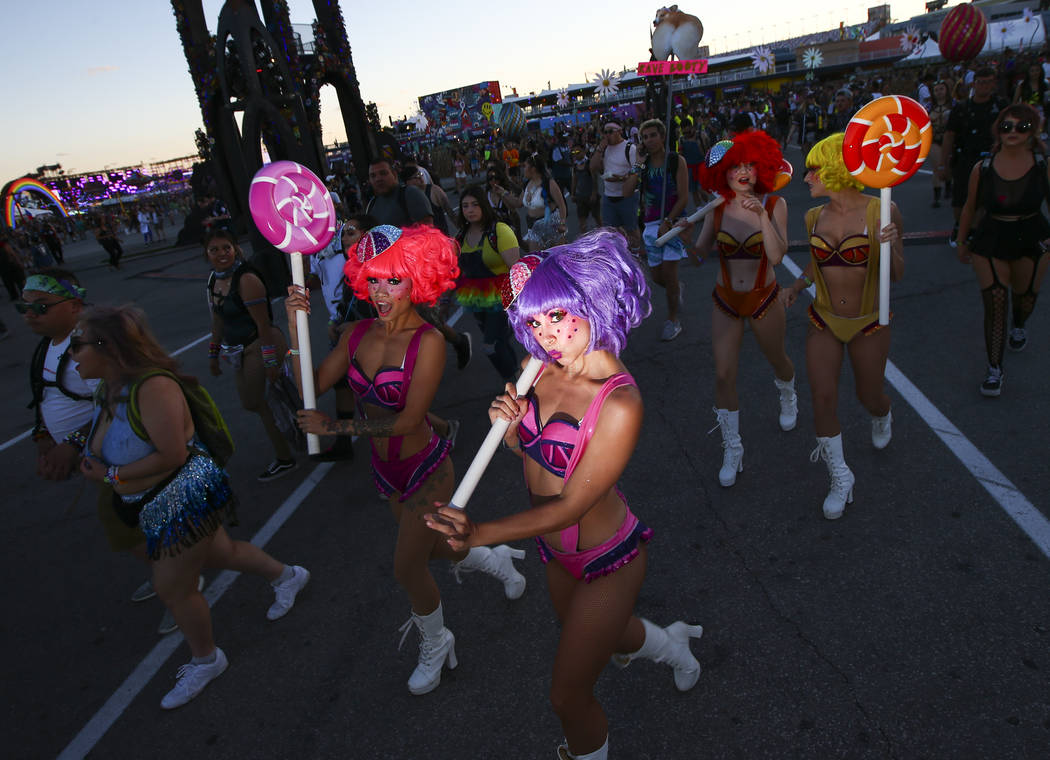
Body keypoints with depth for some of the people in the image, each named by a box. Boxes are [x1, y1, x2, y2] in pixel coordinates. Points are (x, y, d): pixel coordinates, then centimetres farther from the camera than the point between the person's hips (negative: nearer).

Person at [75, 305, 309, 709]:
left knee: (174, 588, 5)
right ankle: (288, 576, 50)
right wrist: (92, 464, -6)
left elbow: (172, 454, -31)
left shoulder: (153, 386, -28)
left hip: (186, 499, -9)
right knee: (220, 553, 25)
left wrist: (111, 475, -20)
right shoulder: (108, 390, 1)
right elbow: (117, 448, 15)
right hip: (157, 505, 9)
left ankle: (206, 661, 31)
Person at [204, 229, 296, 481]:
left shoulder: (247, 280, -20)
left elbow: (264, 324, -22)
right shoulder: (214, 279, 7)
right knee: (249, 402, 18)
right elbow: (218, 320, 16)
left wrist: (270, 361, -23)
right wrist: (213, 353, 19)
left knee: (261, 403, -3)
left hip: (259, 346, -9)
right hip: (238, 351, 9)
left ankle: (284, 459, 13)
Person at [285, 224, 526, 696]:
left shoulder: (428, 342, -24)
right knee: (430, 547, 25)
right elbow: (311, 388, -8)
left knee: (407, 568, 4)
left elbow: (408, 420, -27)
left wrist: (334, 427, -23)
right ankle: (496, 559, 56)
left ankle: (435, 645, 36)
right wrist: (296, 328, -19)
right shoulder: (360, 334, -6)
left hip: (425, 469, -6)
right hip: (386, 469, 6)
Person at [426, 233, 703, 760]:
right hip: (555, 548, 8)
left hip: (605, 558, -7)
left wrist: (479, 533, -37)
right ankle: (671, 644, 64)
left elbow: (571, 504, -29)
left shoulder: (619, 402, -32)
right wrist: (509, 426, -20)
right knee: (589, 635, 34)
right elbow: (527, 450, 3)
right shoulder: (539, 368, -12)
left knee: (568, 695, 9)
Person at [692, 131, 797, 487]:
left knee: (776, 359, 22)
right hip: (725, 301, 1)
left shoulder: (774, 204, -12)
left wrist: (762, 215, -31)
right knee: (723, 376, -3)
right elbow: (701, 251, -5)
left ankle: (788, 397, 59)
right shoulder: (719, 207, -6)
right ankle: (732, 450, 14)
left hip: (764, 298, -1)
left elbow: (776, 256, -22)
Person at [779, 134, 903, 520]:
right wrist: (794, 288, 0)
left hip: (869, 323, -3)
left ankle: (882, 417, 54)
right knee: (822, 399, -3)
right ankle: (840, 478, 16)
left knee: (870, 397, 14)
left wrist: (891, 246, -29)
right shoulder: (814, 217, -2)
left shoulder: (881, 212, -14)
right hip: (824, 321, 3)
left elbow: (897, 274, -9)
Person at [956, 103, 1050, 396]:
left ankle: (1018, 328, 56)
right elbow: (970, 208, 6)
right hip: (989, 242, -1)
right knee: (994, 303, -8)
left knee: (1024, 296, 18)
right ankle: (994, 369, 0)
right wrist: (962, 242, 13)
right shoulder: (982, 168, -7)